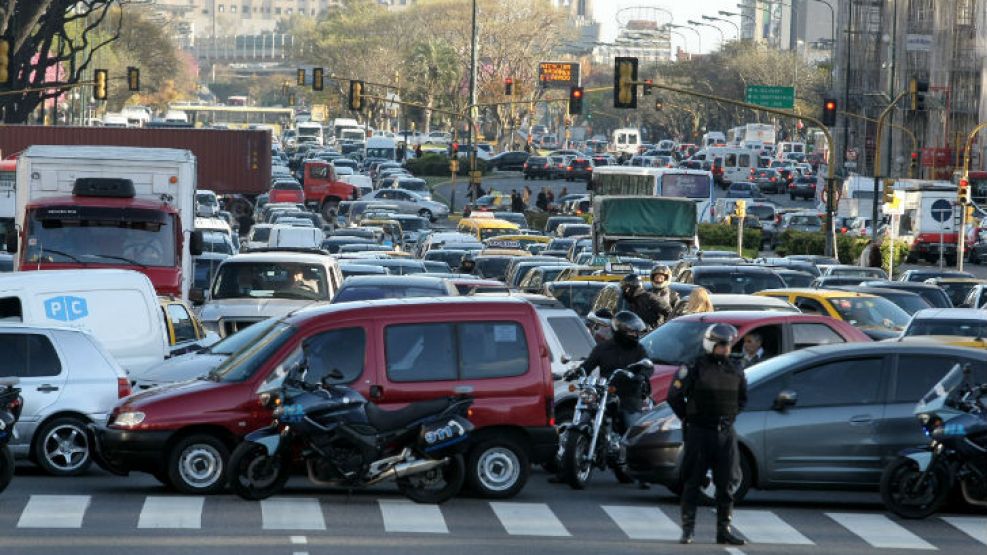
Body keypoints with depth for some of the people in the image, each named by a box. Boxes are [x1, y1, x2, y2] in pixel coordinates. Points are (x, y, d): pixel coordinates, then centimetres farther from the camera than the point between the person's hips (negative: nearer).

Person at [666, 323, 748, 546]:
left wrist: (730, 416, 14)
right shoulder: (695, 368, -6)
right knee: (692, 482, -1)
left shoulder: (735, 371, 10)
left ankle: (724, 529, 11)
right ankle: (688, 529, 3)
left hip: (726, 433, 5)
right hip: (699, 433, -5)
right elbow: (674, 396, -2)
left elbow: (742, 398, 25)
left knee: (725, 484, 5)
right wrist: (688, 419, 2)